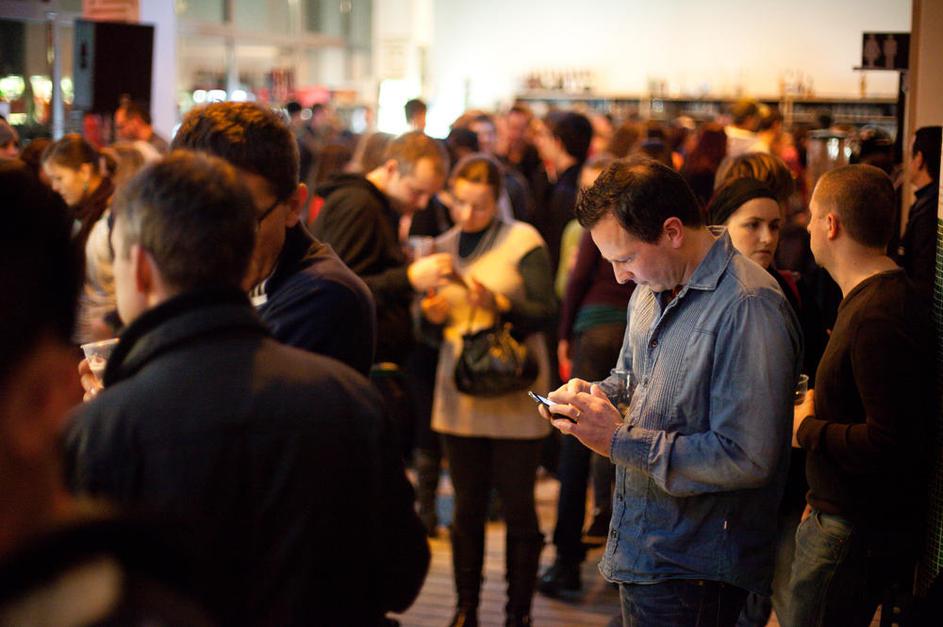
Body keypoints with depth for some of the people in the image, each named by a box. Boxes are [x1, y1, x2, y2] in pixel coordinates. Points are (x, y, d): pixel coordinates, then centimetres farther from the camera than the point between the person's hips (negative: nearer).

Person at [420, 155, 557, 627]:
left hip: (514, 393, -4)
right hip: (460, 392, 4)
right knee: (467, 507, 9)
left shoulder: (523, 241, -4)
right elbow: (433, 330, 13)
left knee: (517, 506, 1)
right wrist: (432, 315, -9)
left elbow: (544, 312, -10)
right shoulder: (443, 247, 10)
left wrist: (498, 304, -25)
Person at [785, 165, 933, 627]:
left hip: (857, 533, -10)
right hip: (844, 514, 10)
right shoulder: (868, 298, 12)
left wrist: (807, 427, -15)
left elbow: (890, 445, -28)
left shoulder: (880, 318, -24)